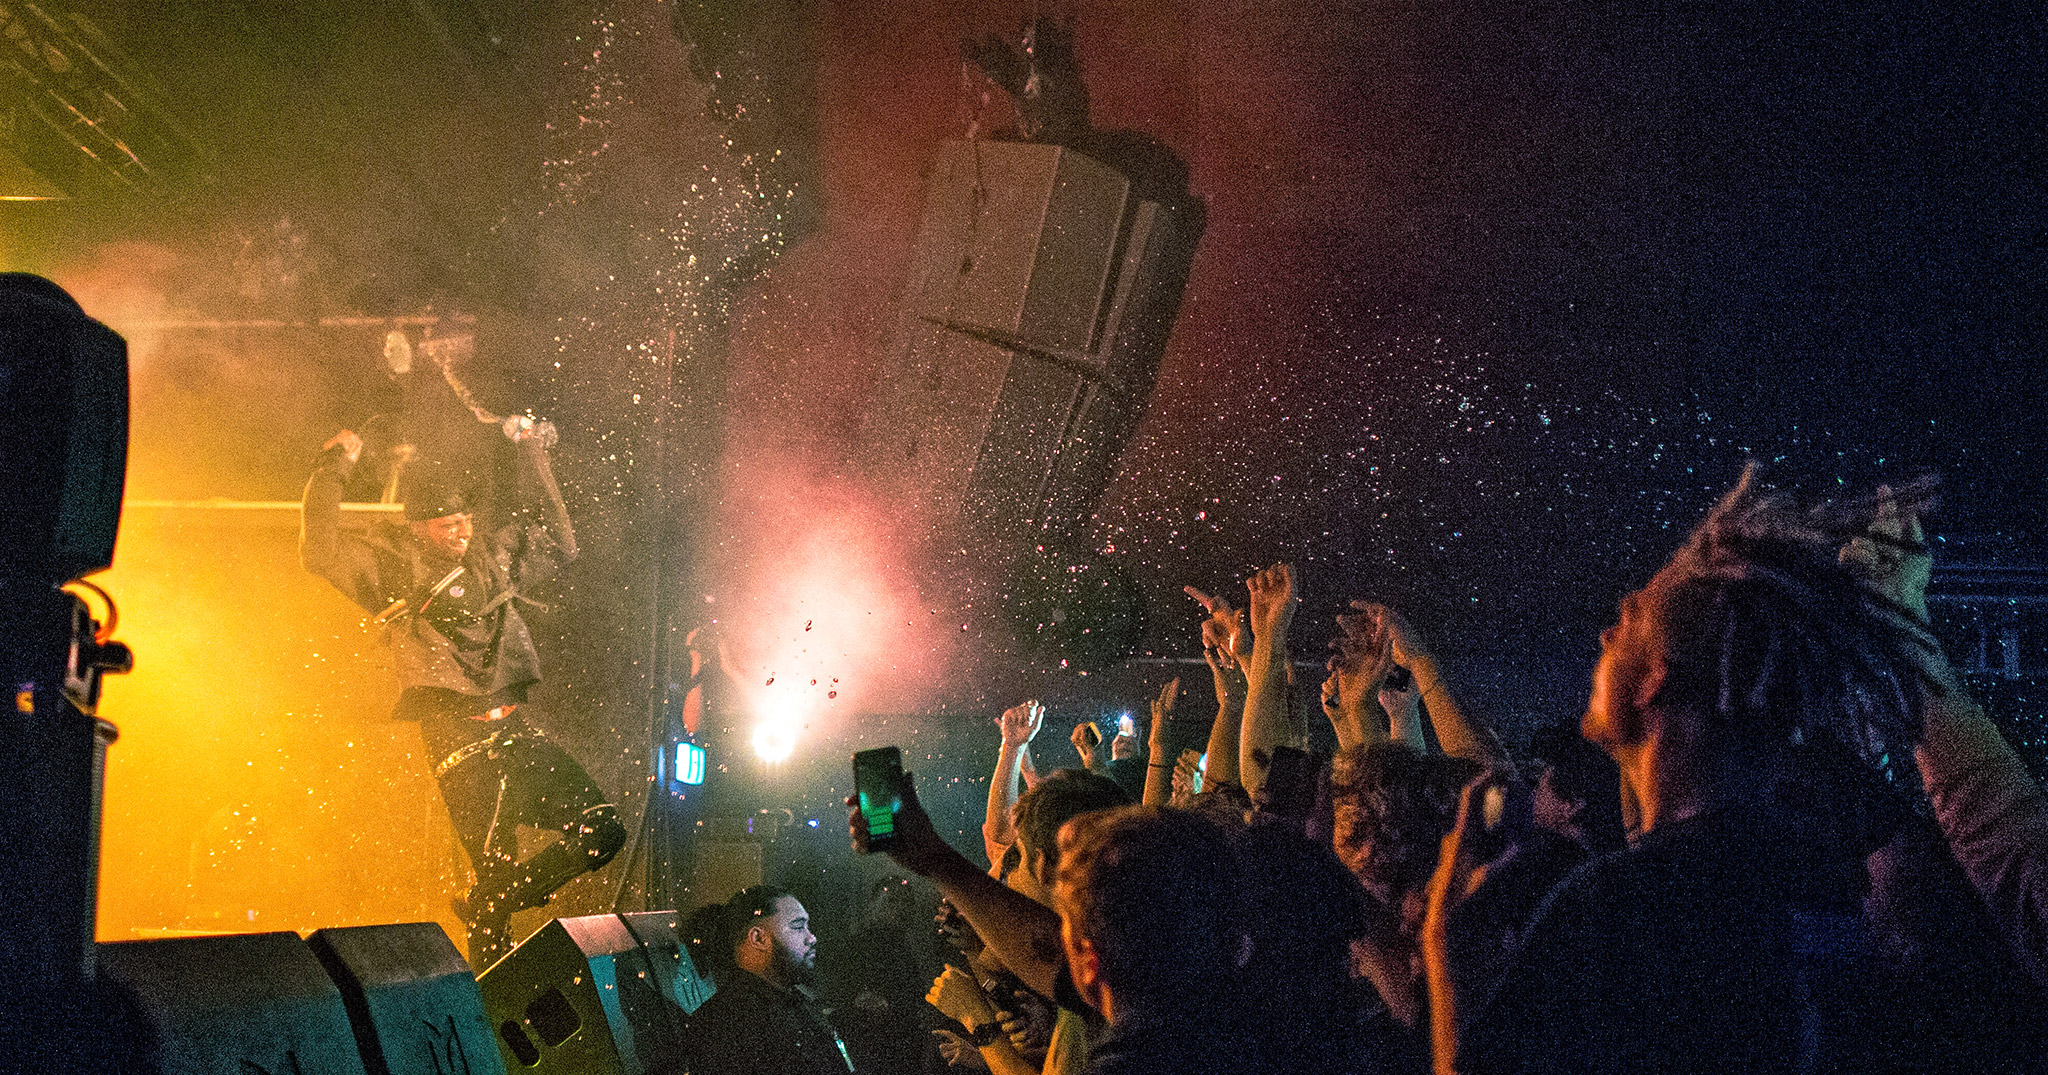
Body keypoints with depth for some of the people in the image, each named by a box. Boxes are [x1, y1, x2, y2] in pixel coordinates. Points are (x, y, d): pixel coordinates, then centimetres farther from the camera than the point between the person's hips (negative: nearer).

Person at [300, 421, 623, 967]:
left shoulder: (489, 554, 18)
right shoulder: (394, 564, 1)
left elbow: (556, 539, 31)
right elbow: (321, 553, -14)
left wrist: (530, 449, 27)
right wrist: (334, 468, -11)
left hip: (514, 731, 7)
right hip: (458, 735, -7)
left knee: (603, 829, 2)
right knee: (497, 868, -9)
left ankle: (488, 904, 14)